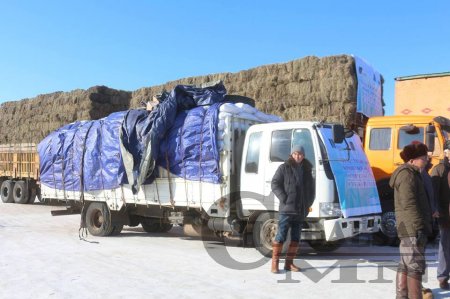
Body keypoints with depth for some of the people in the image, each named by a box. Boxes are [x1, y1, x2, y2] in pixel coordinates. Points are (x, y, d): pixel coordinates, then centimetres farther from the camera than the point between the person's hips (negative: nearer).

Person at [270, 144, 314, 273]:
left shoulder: (307, 170, 15)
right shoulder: (284, 168, 0)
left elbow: (311, 188, 20)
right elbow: (275, 184, -5)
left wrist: (308, 203, 7)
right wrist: (284, 199, -14)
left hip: (300, 210, 5)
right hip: (286, 209, -5)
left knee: (296, 237, 8)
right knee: (281, 236, -5)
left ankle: (289, 263, 17)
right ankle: (275, 263, 0)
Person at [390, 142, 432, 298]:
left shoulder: (412, 174, 20)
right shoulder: (407, 174, -13)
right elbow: (408, 203, -21)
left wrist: (425, 224, 24)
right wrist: (418, 226, -23)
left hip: (409, 229, 10)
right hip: (412, 228, -10)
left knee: (405, 265, 13)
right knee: (415, 266, -8)